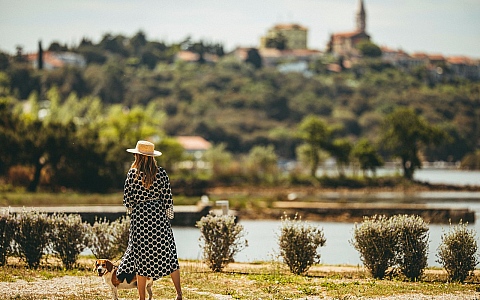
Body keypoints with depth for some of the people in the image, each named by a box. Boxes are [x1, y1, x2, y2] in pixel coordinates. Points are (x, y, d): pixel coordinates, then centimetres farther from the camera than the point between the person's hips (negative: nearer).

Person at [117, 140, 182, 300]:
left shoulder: (133, 173, -5)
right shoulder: (161, 173, -1)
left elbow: (127, 200, -3)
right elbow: (168, 198, -1)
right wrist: (169, 217, 8)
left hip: (140, 215, -1)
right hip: (158, 214, 1)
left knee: (141, 257, 4)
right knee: (168, 254, 8)